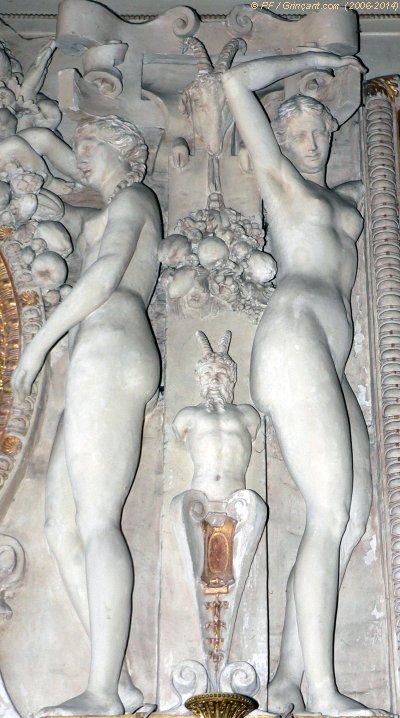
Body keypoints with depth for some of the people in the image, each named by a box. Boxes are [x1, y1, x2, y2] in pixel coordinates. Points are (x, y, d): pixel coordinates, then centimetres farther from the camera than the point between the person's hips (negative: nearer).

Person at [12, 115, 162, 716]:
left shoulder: (133, 198, 8)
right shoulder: (102, 218, 35)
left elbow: (107, 272, -9)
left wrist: (40, 340, -9)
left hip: (109, 347, -9)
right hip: (100, 360, 9)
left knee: (96, 521, -19)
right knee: (61, 528, -2)